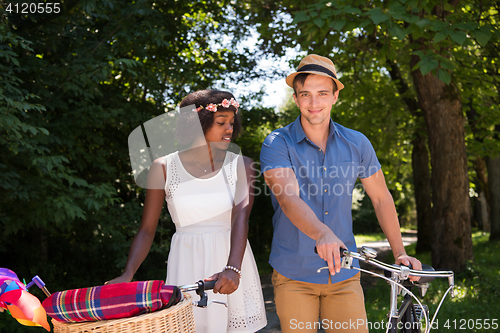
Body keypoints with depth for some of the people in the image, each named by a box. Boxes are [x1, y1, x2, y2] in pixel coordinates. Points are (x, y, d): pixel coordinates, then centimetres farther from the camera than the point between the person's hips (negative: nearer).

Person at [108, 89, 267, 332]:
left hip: (232, 260, 1)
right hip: (187, 267, -1)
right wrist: (128, 274, -14)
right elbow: (147, 230, 2)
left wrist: (232, 269, -31)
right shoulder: (164, 168, 1)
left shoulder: (241, 166, 2)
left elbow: (241, 218, -14)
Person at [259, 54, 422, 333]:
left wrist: (400, 252, 11)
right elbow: (288, 198, -24)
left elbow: (381, 198, 13)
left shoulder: (357, 143, 3)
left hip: (344, 275, 2)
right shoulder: (277, 144, -8)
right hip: (294, 275, -2)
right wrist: (322, 234, -42)